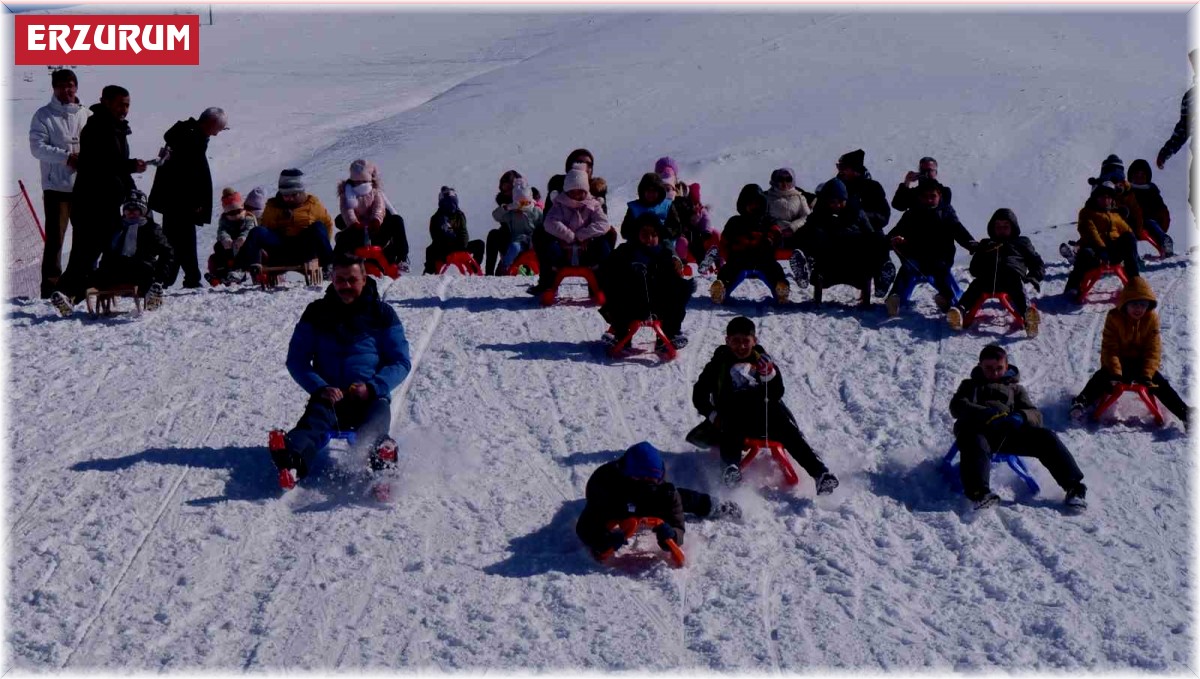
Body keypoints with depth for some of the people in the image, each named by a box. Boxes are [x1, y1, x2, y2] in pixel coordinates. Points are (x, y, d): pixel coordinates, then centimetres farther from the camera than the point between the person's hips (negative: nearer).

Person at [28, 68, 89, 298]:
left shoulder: (87, 115, 10)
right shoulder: (44, 115, 2)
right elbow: (37, 147, -7)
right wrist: (67, 156, -17)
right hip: (56, 186, -3)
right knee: (55, 236, -5)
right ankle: (51, 284, -3)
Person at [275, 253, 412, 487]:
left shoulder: (382, 313, 12)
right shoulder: (316, 313, 15)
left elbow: (401, 362, 8)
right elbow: (296, 360, 11)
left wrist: (372, 387, -11)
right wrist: (320, 388, -9)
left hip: (371, 397, 0)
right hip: (329, 395, 0)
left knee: (374, 427, -36)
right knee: (314, 420, -36)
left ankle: (376, 460, -70)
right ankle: (292, 461, -67)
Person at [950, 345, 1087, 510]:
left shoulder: (1015, 389, 36)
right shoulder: (970, 385, 32)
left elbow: (1036, 416, 18)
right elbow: (957, 406, 8)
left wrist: (1021, 417, -10)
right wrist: (986, 414, -13)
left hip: (1009, 431, 2)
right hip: (976, 429, -2)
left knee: (1045, 437, -23)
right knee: (975, 444, -39)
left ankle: (1073, 487, -28)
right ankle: (979, 493, -57)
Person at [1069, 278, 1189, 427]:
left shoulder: (1151, 318, -10)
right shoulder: (1114, 317, -15)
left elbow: (1153, 351, -12)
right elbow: (1109, 349, -17)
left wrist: (1146, 375, -23)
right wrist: (1116, 374, -29)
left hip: (1141, 363, 2)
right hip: (1118, 362, -1)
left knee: (1160, 385, -15)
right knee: (1101, 378, -28)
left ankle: (1185, 413, -16)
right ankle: (1081, 403, -35)